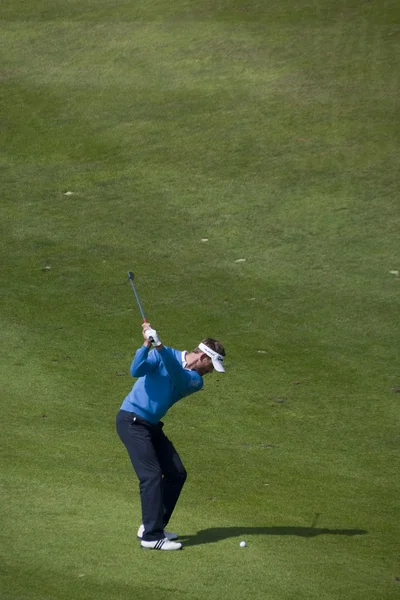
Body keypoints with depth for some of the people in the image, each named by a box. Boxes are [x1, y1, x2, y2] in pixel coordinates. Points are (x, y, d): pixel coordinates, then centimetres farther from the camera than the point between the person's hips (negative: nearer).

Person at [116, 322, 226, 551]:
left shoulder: (196, 380, 2)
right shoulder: (161, 354, -9)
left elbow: (178, 376, -20)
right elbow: (136, 371, -21)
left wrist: (160, 347, -35)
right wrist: (147, 345, -34)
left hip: (152, 425, 8)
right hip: (132, 420, -7)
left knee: (177, 474, 4)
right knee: (152, 475, -15)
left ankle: (152, 525, 14)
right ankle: (151, 536, -15)